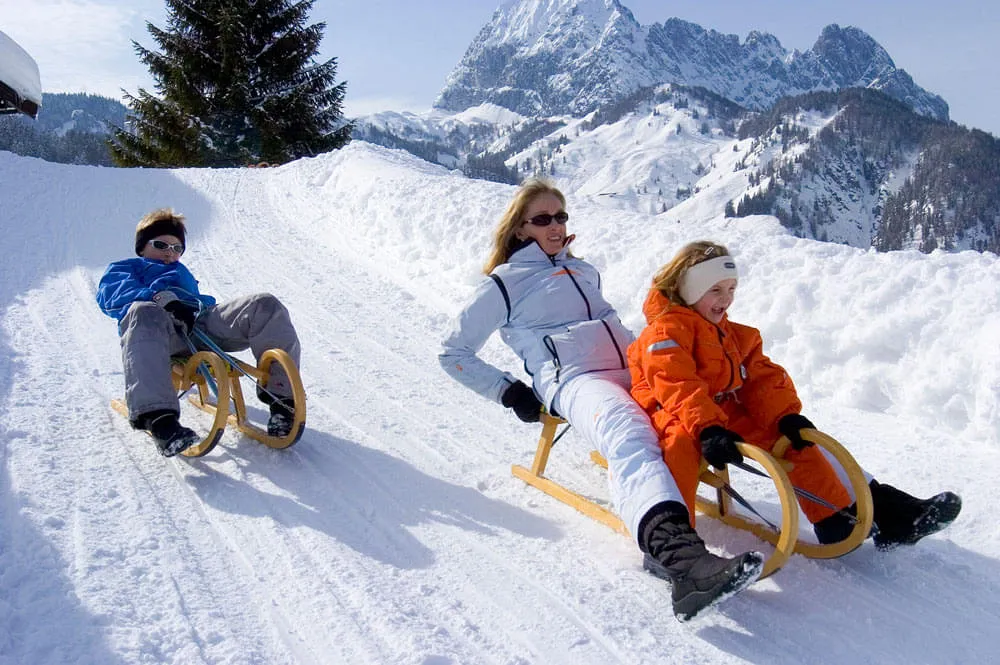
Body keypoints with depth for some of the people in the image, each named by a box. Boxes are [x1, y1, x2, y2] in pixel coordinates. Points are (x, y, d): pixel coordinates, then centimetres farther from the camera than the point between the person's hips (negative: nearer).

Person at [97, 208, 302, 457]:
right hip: (164, 328, -4)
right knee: (144, 313, -43)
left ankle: (281, 400, -26)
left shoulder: (182, 273, 49)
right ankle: (158, 418, -56)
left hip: (201, 323, 4)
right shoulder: (124, 268, 31)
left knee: (266, 306, -19)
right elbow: (113, 293, 7)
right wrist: (162, 299, -12)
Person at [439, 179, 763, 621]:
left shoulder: (584, 271, 33)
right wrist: (509, 391, 4)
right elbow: (453, 354, 16)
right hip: (574, 380, -8)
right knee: (630, 436, -39)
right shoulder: (504, 283, 16)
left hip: (630, 372, 8)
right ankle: (680, 554, -62)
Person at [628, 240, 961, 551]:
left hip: (728, 417, 8)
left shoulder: (733, 335, 18)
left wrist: (785, 415, -11)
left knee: (793, 438, -1)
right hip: (676, 420, -8)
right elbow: (677, 387, -25)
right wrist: (708, 429, -38)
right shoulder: (666, 331, -9)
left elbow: (762, 379, 8)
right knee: (681, 440, -41)